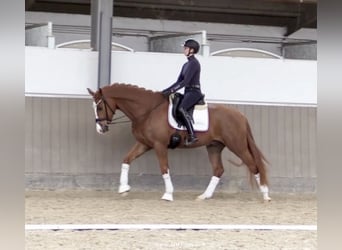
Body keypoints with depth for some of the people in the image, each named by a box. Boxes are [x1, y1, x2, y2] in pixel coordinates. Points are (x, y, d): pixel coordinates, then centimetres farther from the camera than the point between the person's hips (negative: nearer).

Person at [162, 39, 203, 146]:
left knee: (182, 108, -32)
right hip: (187, 92, 10)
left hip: (194, 92, -10)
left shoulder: (194, 63, -12)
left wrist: (171, 90, -21)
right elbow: (179, 81, 19)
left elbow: (185, 81, -19)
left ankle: (192, 136, -33)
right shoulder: (186, 65, 17)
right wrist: (166, 90, 10)